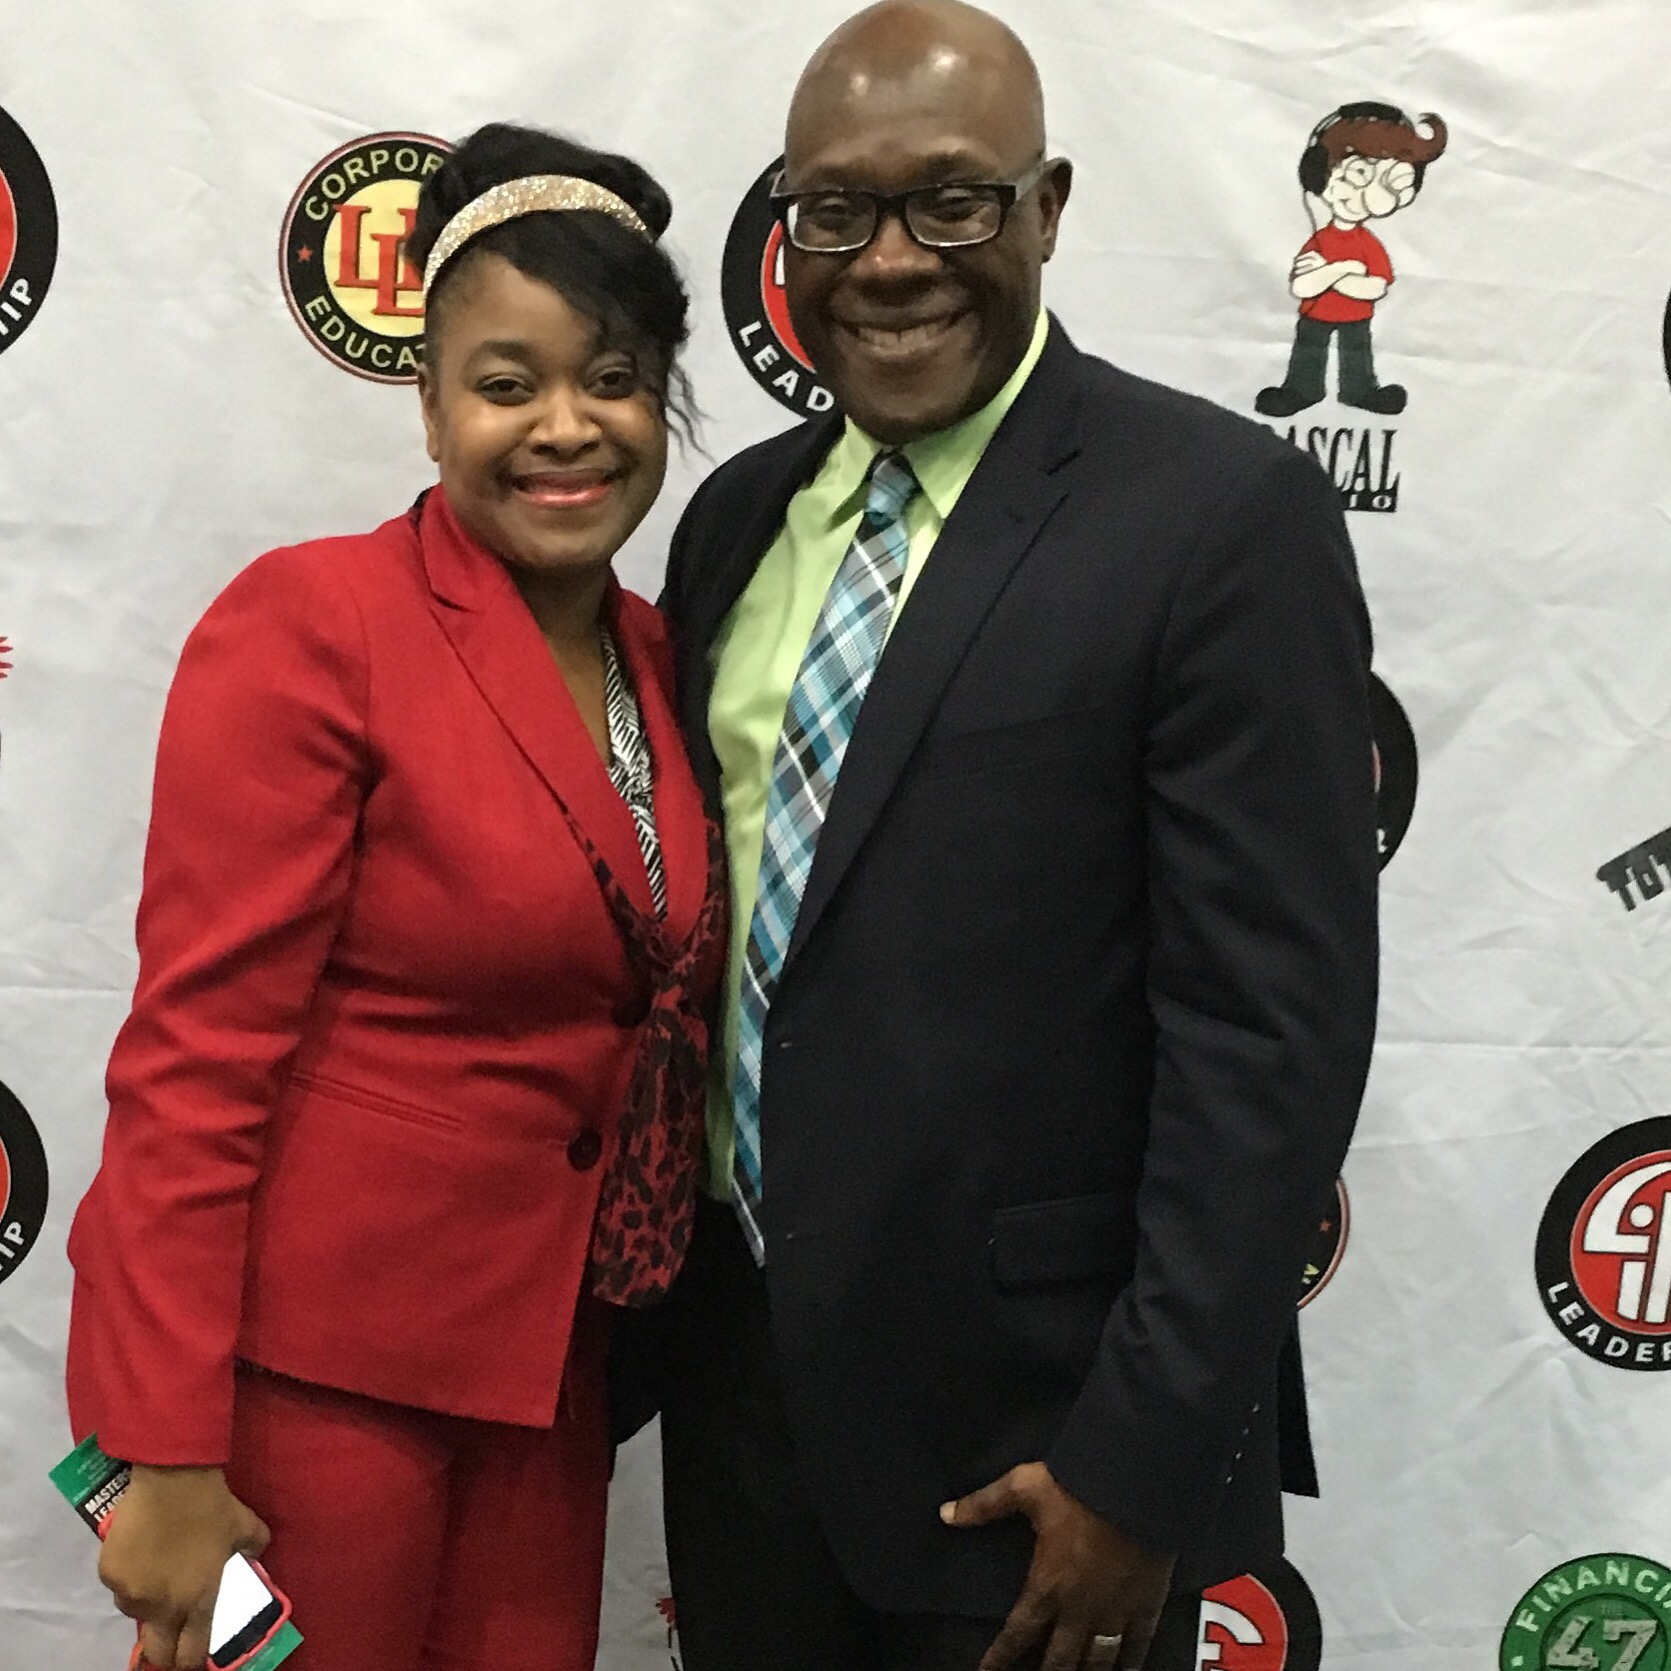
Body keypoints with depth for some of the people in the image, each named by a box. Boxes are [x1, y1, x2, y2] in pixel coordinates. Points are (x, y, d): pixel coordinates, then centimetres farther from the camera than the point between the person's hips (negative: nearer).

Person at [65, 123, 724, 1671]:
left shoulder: (654, 655, 4)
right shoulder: (312, 620, -16)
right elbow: (195, 1058, -17)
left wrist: (634, 1317, 9)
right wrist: (171, 1457, -17)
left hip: (545, 1353, 6)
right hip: (308, 1353, -6)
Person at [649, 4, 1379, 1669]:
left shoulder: (1222, 513, -13)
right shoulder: (740, 513, 6)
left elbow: (1271, 1021, -16)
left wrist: (1145, 1466, -17)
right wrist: (637, 1309, 13)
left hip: (1026, 1421, -5)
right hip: (738, 1389, 6)